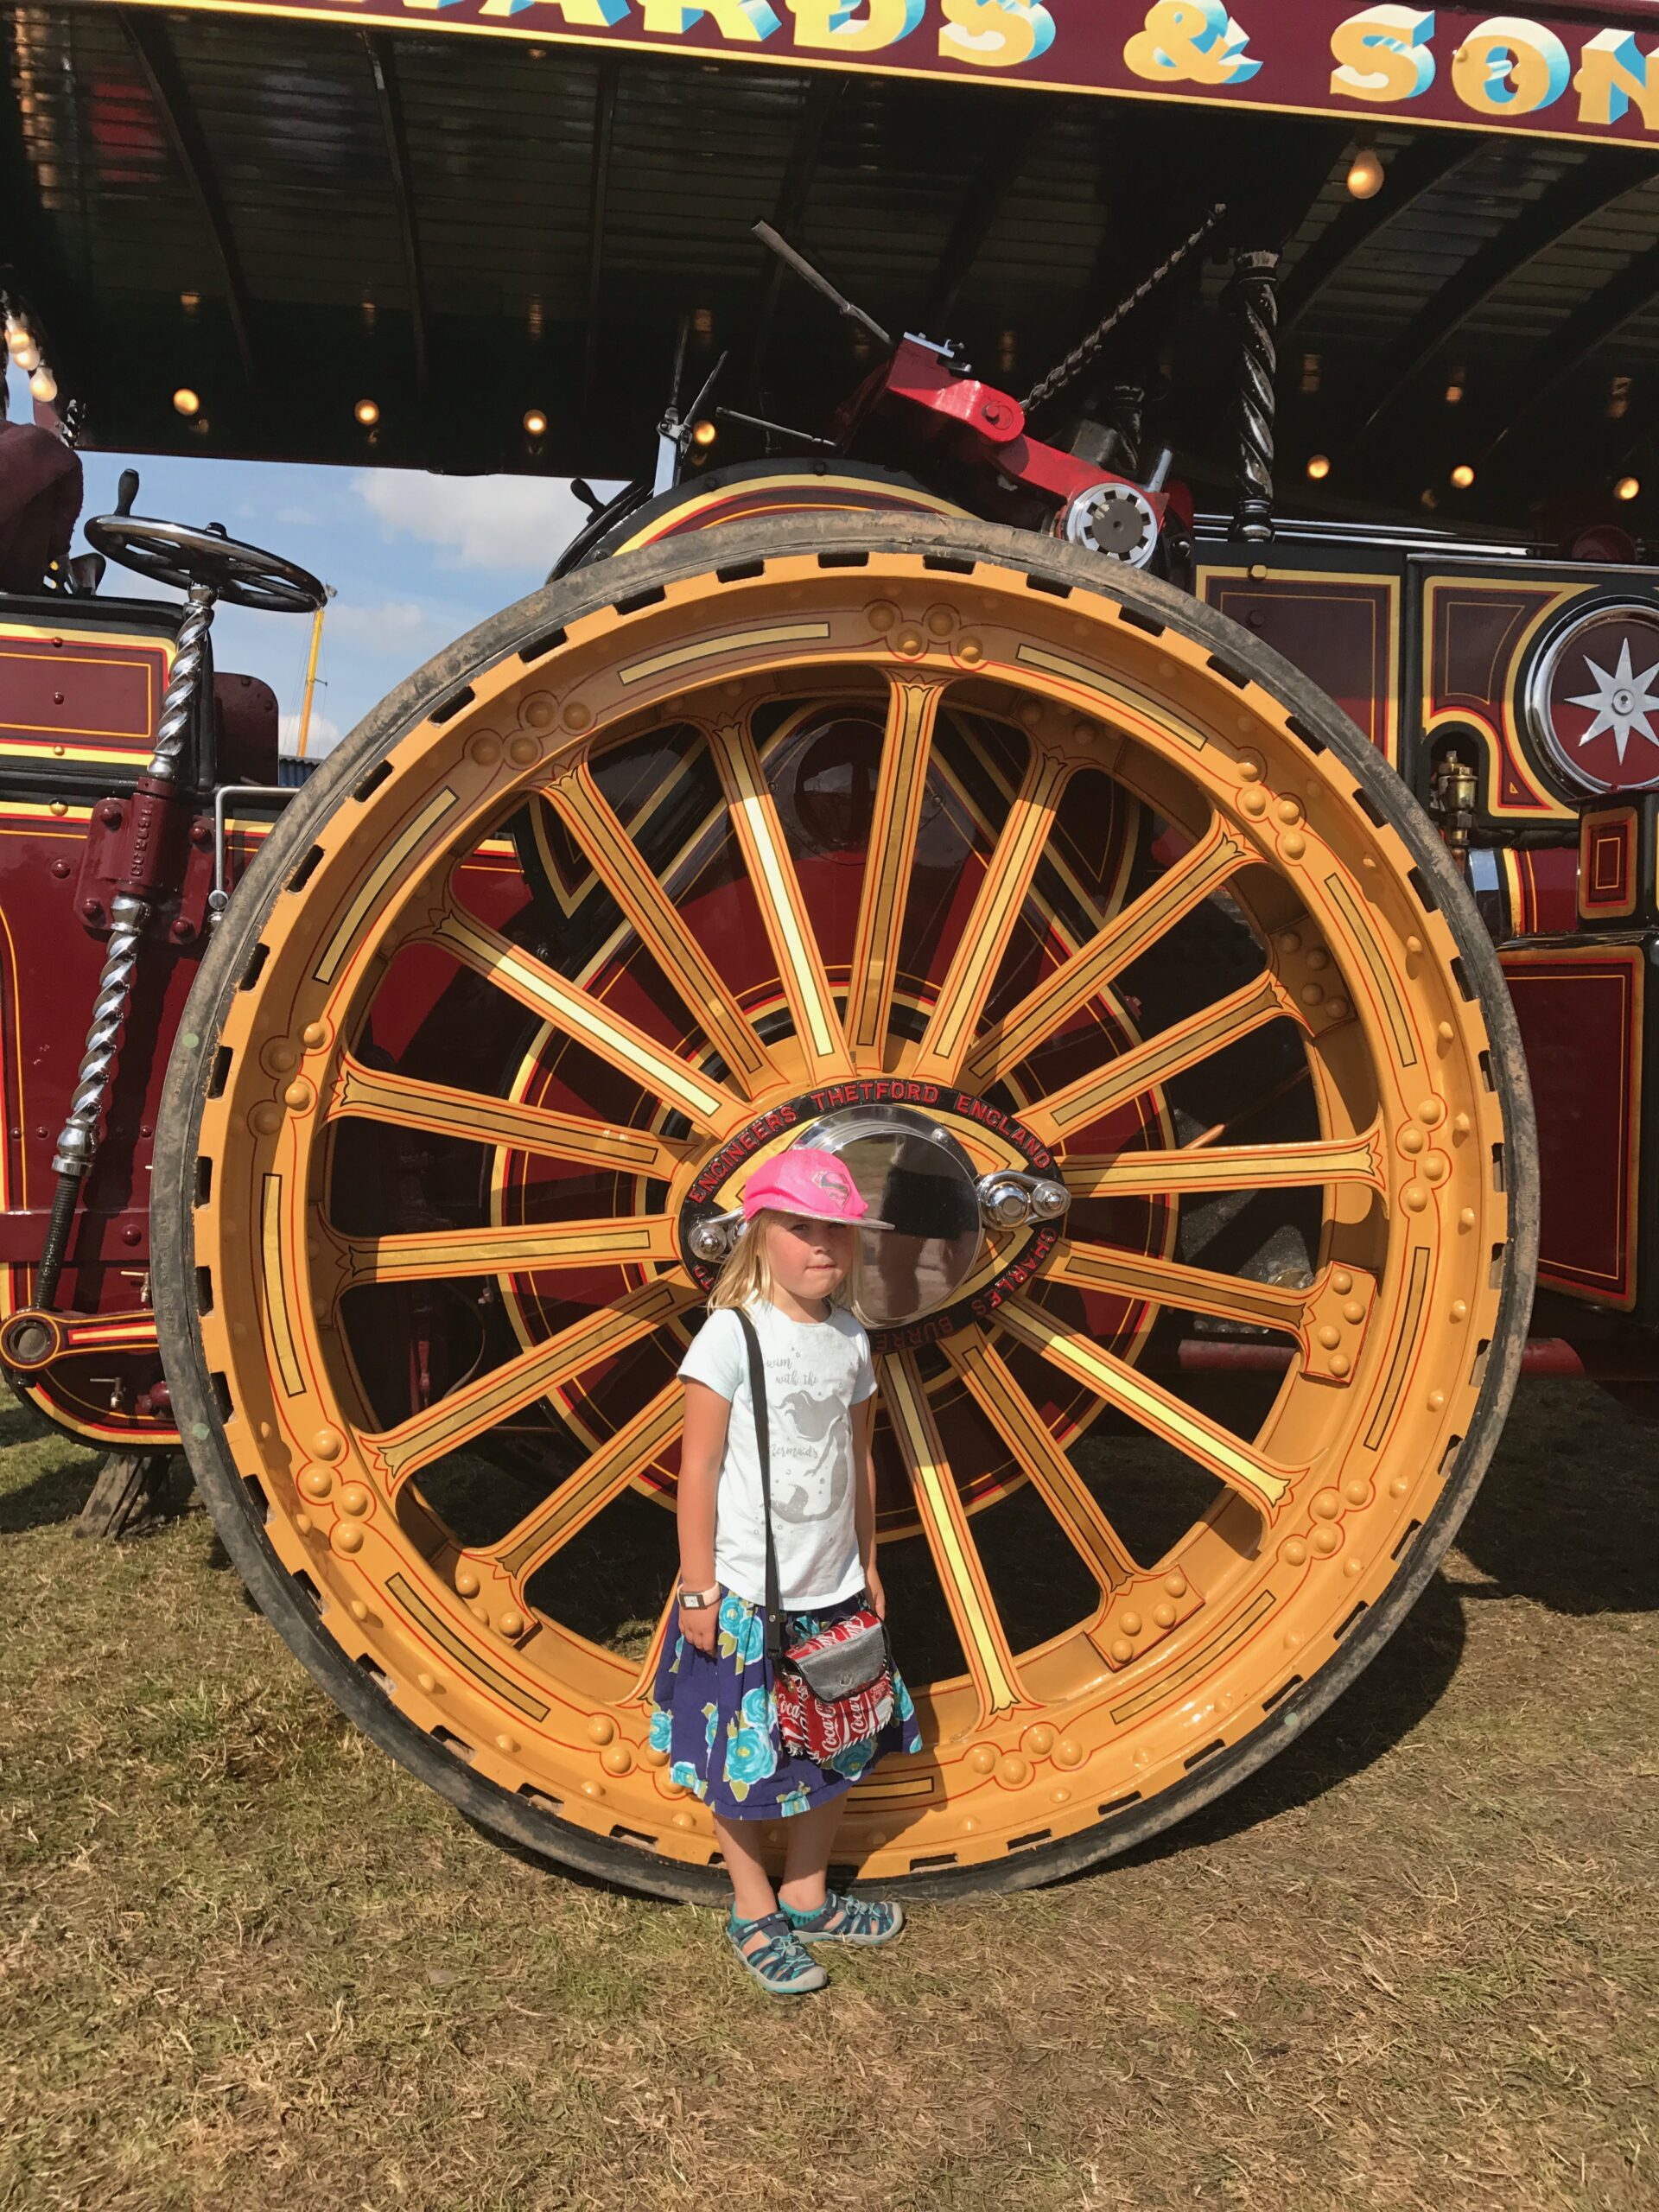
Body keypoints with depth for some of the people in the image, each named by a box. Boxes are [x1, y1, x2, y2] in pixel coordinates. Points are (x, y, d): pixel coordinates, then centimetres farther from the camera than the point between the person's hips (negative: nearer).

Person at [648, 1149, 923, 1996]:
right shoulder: (732, 1333, -14)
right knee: (743, 1757, 7)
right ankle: (754, 1913, 27)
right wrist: (696, 1586, -12)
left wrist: (867, 1566, 14)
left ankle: (808, 1897, 35)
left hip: (833, 1590, 6)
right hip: (747, 1593, -5)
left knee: (831, 1748, 16)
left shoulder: (850, 1337, 3)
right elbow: (698, 1467, -12)